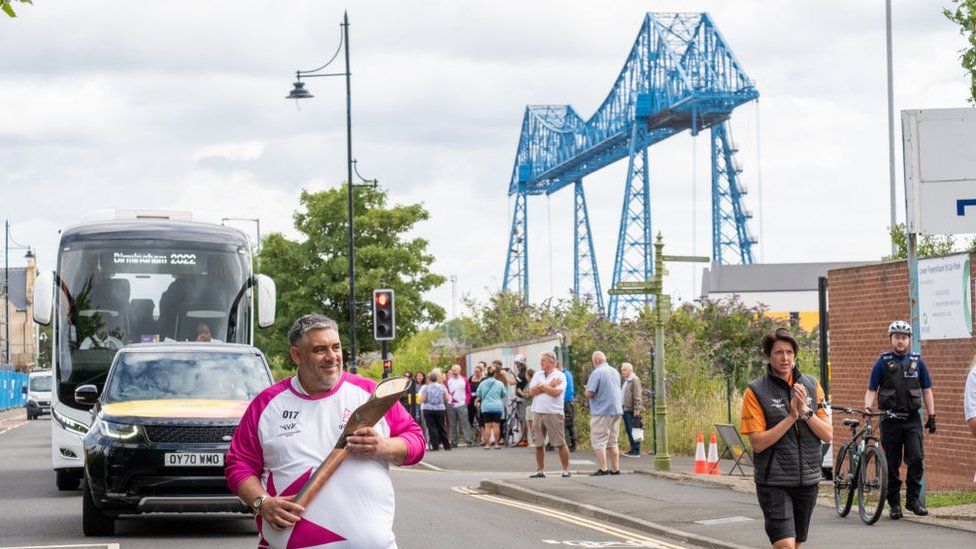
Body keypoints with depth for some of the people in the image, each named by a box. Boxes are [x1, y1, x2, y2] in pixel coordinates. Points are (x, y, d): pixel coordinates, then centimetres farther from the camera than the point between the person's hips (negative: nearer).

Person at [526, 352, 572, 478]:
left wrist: (541, 386, -5)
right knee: (538, 444, 7)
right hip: (537, 413, 5)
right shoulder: (537, 375, 13)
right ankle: (540, 470, 15)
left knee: (560, 444, -4)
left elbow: (556, 393, -16)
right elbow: (531, 392, 0)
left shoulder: (560, 376, -2)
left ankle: (566, 470, 4)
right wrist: (549, 386, -6)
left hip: (554, 413, -5)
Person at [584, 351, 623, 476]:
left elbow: (589, 393, -17)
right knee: (612, 442, 13)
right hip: (616, 410, 8)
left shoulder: (597, 373, -13)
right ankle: (615, 468, 12)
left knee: (598, 441, -4)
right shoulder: (615, 372, 12)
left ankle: (603, 468, -10)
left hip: (602, 411, -8)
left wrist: (585, 391, 5)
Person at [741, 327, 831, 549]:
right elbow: (758, 443, -13)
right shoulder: (756, 391, -7)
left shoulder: (811, 385, 5)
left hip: (807, 480, 5)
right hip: (774, 482, -5)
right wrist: (792, 417, -18)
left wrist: (805, 411, -14)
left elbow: (827, 435, 1)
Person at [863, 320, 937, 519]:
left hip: (912, 419, 1)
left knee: (916, 458, -12)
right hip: (890, 419, -1)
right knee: (892, 464, 2)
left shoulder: (917, 361, 9)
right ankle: (894, 504, 10)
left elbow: (927, 390, 13)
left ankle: (913, 499, 1)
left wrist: (931, 416, 6)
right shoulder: (882, 362, 4)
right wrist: (867, 406, -14)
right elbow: (872, 389, 4)